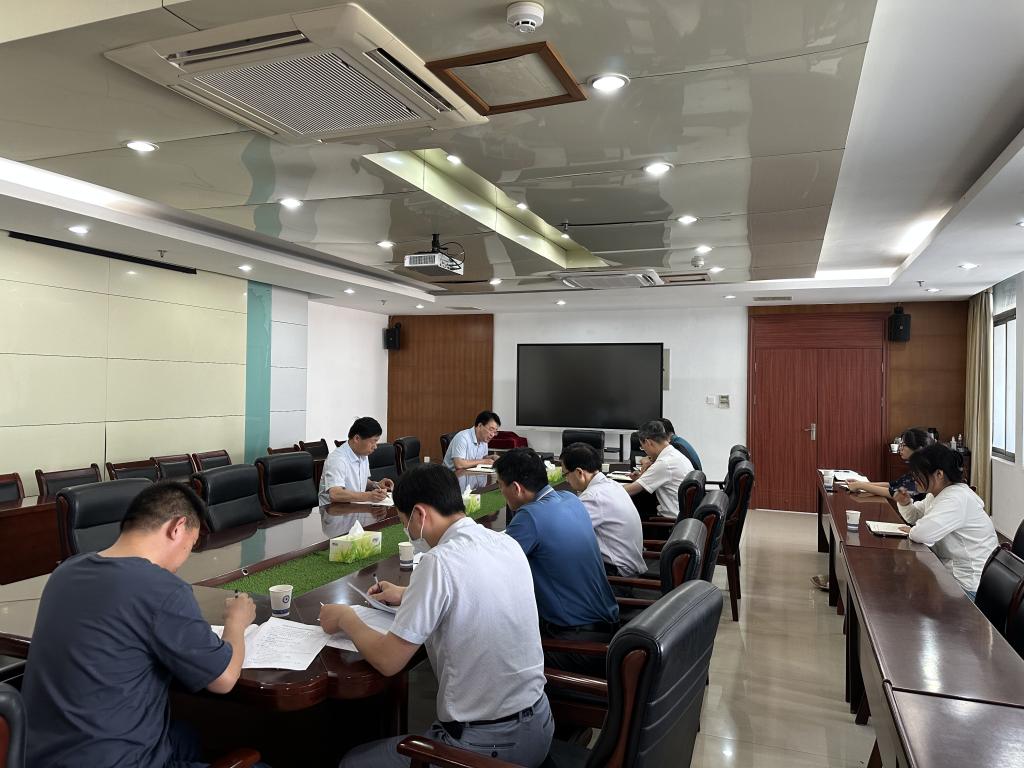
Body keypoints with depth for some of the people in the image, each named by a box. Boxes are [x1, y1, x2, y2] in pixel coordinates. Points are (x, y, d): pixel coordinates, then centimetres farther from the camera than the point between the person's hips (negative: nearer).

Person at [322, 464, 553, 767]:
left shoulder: (440, 561, -22)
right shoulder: (507, 544, 0)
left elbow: (388, 660, -16)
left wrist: (346, 619, 2)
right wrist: (410, 596, 27)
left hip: (485, 743, -7)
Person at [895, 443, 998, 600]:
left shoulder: (956, 498, -25)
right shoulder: (937, 494, 6)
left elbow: (923, 534, -35)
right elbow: (916, 516, 22)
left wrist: (911, 531, -12)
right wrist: (905, 504, 0)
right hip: (949, 570, 9)